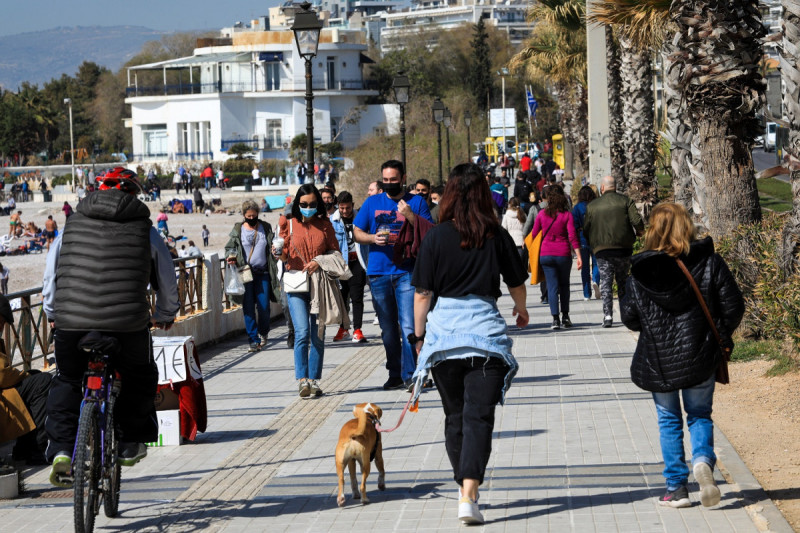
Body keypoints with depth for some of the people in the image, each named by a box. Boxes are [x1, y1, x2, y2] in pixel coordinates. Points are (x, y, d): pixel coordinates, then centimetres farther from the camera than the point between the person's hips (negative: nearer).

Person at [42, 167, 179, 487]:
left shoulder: (71, 226, 13)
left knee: (67, 381, 19)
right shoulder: (145, 231, 10)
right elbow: (167, 283, 18)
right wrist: (164, 315, 37)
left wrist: (52, 313, 36)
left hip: (71, 321, 1)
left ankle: (61, 451, 7)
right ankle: (131, 444, 26)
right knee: (139, 378, 24)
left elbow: (50, 277, 19)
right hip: (128, 324, -1)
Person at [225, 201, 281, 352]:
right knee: (248, 307, -4)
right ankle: (254, 340, 1)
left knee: (264, 306, -3)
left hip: (262, 273, 0)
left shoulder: (266, 228, 9)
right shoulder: (238, 230, 8)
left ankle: (263, 333, 24)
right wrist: (231, 256, -8)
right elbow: (229, 247, 13)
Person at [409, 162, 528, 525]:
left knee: (455, 416, 15)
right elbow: (517, 283, 13)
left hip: (444, 331, 1)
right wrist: (521, 309, 33)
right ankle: (468, 496, -15)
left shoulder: (436, 237, -2)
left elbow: (422, 293, -1)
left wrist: (419, 334, 12)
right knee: (478, 416, -3)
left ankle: (465, 489, 25)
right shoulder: (497, 236, 0)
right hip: (486, 330, -1)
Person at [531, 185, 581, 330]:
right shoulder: (567, 215, -4)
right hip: (564, 255, 0)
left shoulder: (542, 214, 0)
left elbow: (534, 234, 5)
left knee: (552, 286, 2)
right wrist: (579, 256, -10)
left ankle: (555, 319, -7)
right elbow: (573, 236, -10)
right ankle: (565, 316, 17)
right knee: (564, 285, 17)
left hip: (546, 254, 0)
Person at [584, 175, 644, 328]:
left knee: (605, 283, 0)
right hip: (623, 248, 0)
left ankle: (607, 315, -12)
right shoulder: (625, 201, 1)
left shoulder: (592, 206, 5)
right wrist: (639, 232, 12)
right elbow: (637, 221, -9)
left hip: (602, 250, 0)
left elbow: (585, 230, 7)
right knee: (623, 282, 14)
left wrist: (592, 243, 24)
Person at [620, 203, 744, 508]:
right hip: (699, 356, 0)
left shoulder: (640, 271, -7)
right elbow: (733, 306, -5)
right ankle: (703, 459, -14)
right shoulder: (709, 262, -6)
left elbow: (629, 316, -2)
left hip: (657, 359, 0)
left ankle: (676, 488, 12)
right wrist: (721, 337, 12)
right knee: (699, 414, 15)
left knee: (669, 420, 13)